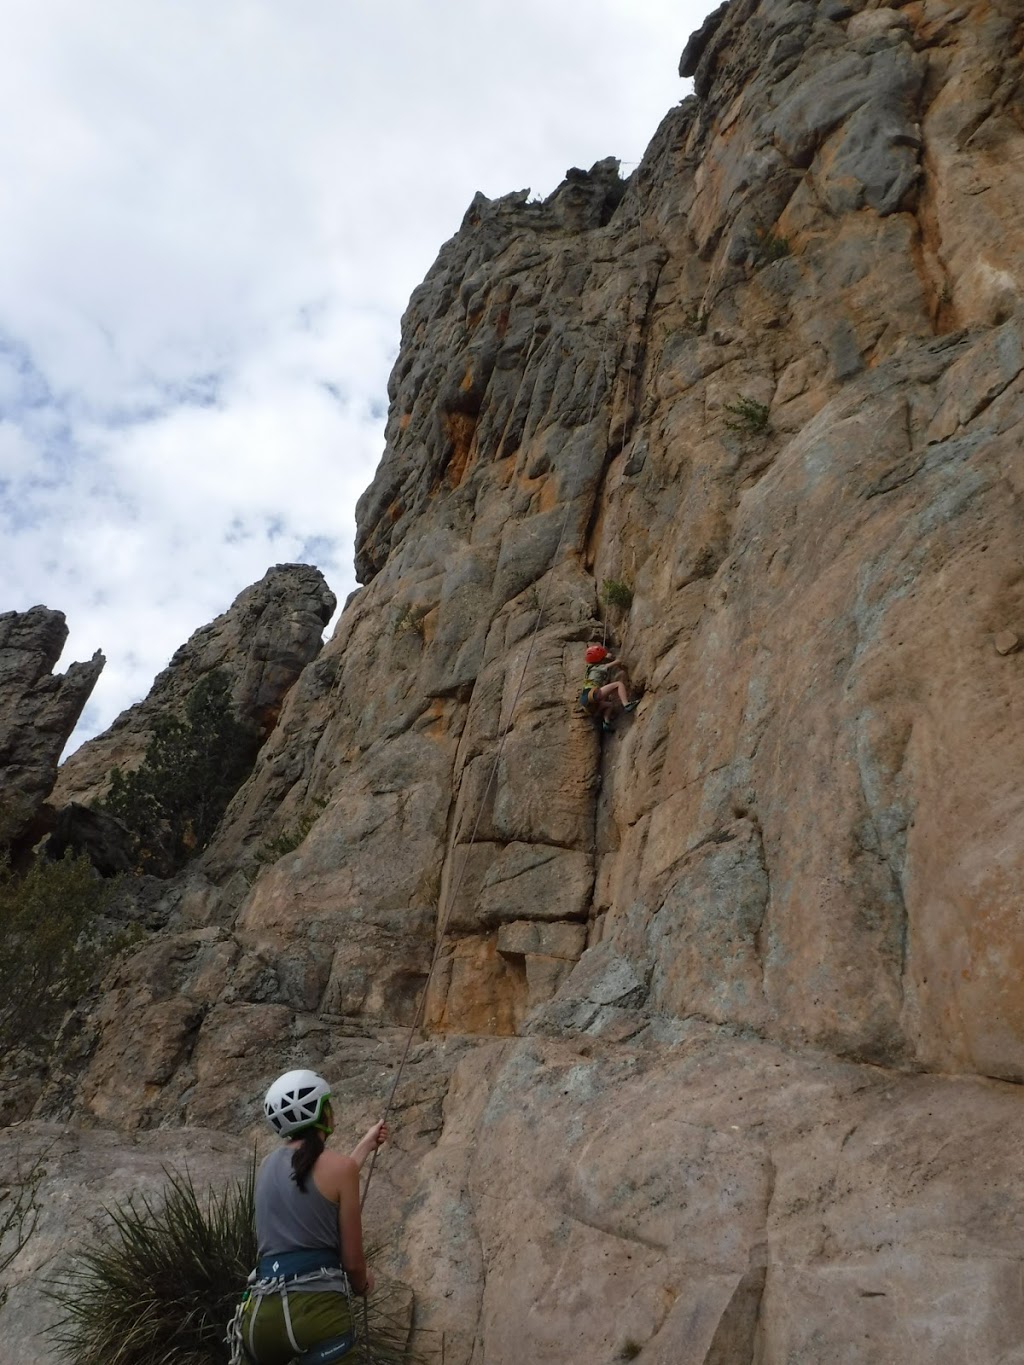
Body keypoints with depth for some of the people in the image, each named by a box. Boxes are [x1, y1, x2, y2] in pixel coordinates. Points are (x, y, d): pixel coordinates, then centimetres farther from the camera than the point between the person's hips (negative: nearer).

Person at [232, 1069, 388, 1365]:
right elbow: (352, 1261, 1)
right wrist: (362, 1284, 24)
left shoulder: (267, 1168, 14)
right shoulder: (339, 1166, -4)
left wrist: (365, 1146, 43)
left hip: (261, 1316, 6)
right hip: (318, 1310, -6)